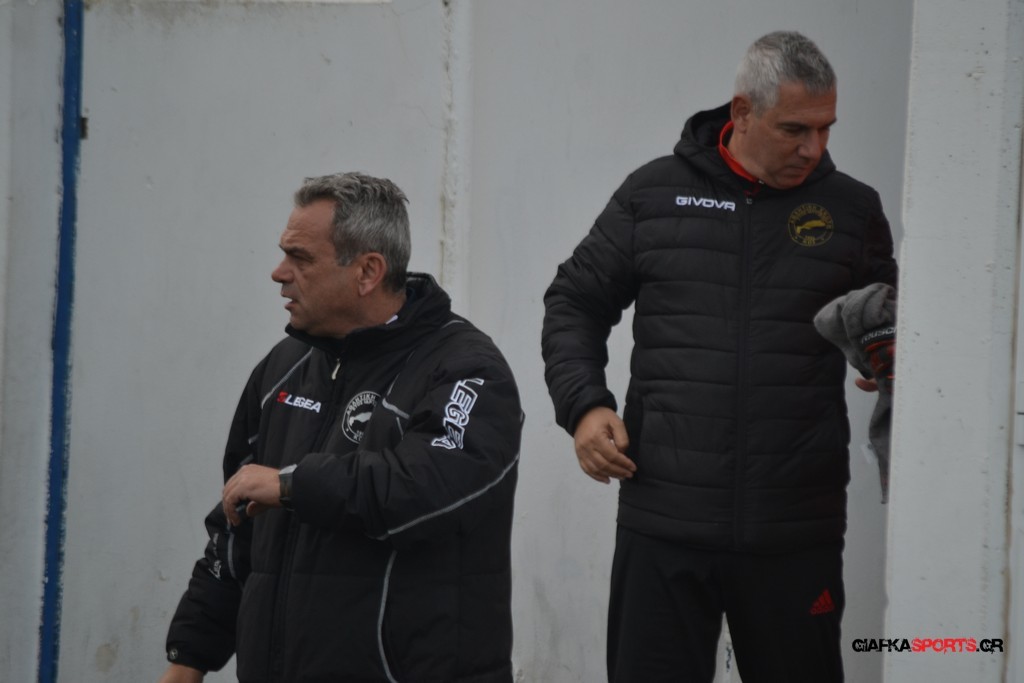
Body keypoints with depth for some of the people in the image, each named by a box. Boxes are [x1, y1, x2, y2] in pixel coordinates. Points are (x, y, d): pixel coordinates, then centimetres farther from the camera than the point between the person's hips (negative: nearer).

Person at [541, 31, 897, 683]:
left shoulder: (853, 209, 6)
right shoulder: (654, 194, 5)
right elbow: (576, 302, 12)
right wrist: (583, 404, -2)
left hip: (796, 532, 0)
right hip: (663, 523, 0)